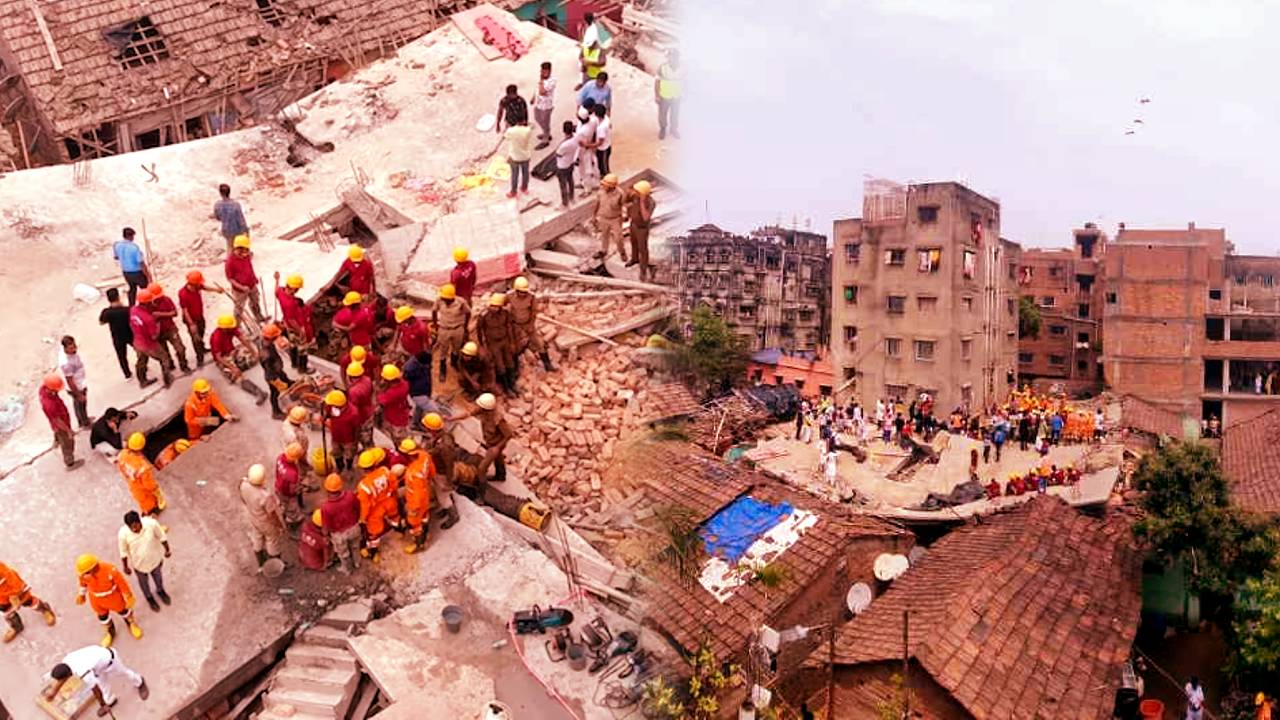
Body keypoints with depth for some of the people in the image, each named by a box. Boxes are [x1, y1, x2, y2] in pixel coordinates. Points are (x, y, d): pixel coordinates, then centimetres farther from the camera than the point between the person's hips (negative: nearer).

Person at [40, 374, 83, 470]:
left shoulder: (43, 388, -25)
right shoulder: (49, 405, -48)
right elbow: (58, 421, -31)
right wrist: (69, 431, -16)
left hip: (61, 419, 8)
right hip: (61, 425, -8)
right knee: (68, 444, 19)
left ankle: (57, 441, 73)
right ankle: (70, 463, 44)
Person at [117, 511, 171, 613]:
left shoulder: (151, 523, -33)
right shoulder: (123, 534, -33)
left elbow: (162, 537, -14)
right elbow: (123, 552, -15)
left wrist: (167, 550, -1)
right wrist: (125, 567, -3)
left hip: (155, 559, 1)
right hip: (139, 563, -1)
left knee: (158, 576, 30)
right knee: (143, 581, 28)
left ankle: (160, 590, 63)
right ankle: (149, 597, 59)